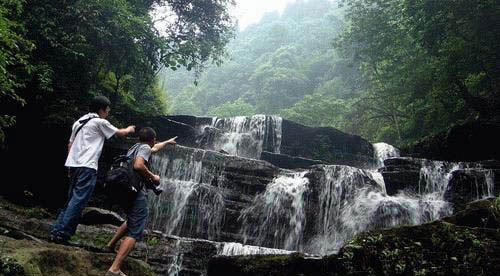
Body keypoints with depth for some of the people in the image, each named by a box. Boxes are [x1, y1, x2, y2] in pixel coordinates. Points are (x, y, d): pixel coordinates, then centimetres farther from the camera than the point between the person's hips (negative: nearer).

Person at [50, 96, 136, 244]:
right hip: (87, 167, -9)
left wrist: (71, 167, 22)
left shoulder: (79, 121, 21)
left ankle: (56, 232, 13)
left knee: (72, 200, 14)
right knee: (78, 201, -8)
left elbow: (70, 145, 21)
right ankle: (62, 234, -10)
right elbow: (121, 133, 8)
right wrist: (129, 129, 29)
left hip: (74, 165, 9)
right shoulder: (100, 122, -2)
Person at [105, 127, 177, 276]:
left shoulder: (136, 146, 22)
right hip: (136, 193, -10)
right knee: (134, 233, -12)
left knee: (131, 221, 35)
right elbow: (138, 166, -25)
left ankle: (111, 244, 37)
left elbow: (154, 148, 42)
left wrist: (167, 142, 57)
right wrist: (153, 177, -11)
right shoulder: (145, 148, -6)